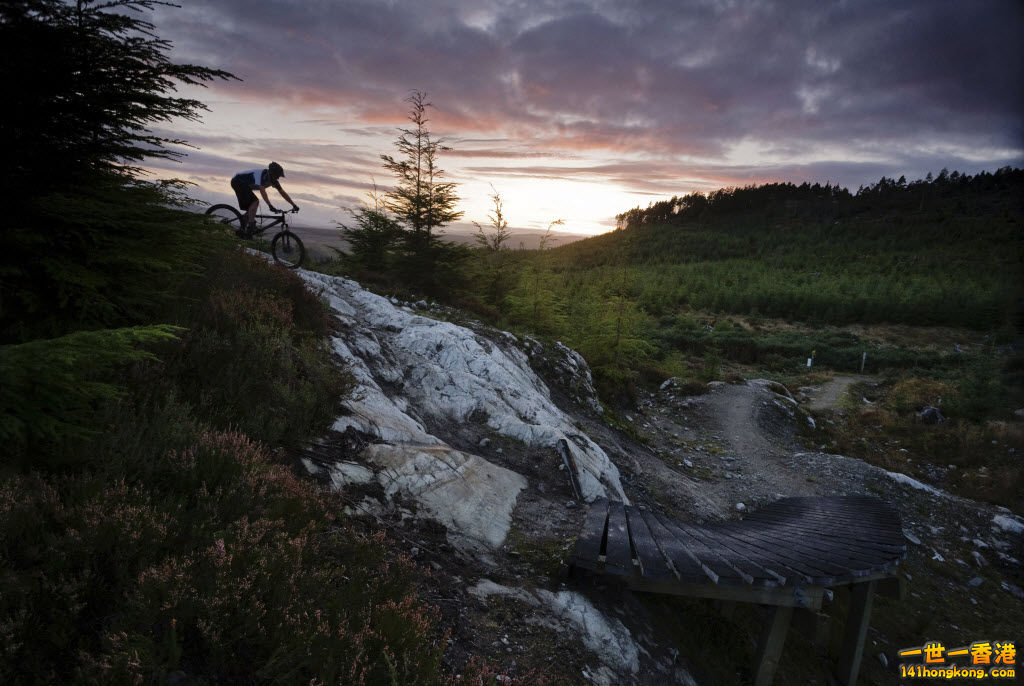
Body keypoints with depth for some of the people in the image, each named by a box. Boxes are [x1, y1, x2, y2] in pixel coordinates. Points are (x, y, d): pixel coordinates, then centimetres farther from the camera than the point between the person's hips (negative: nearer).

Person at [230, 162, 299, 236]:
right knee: (255, 202, -23)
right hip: (237, 182, -9)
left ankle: (242, 230, 15)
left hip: (245, 185, 9)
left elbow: (283, 193, 2)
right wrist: (271, 206, -48)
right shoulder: (262, 174, -30)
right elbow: (262, 191, -41)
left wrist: (294, 205, -4)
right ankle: (251, 227, -25)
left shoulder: (273, 180, -4)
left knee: (252, 207, 7)